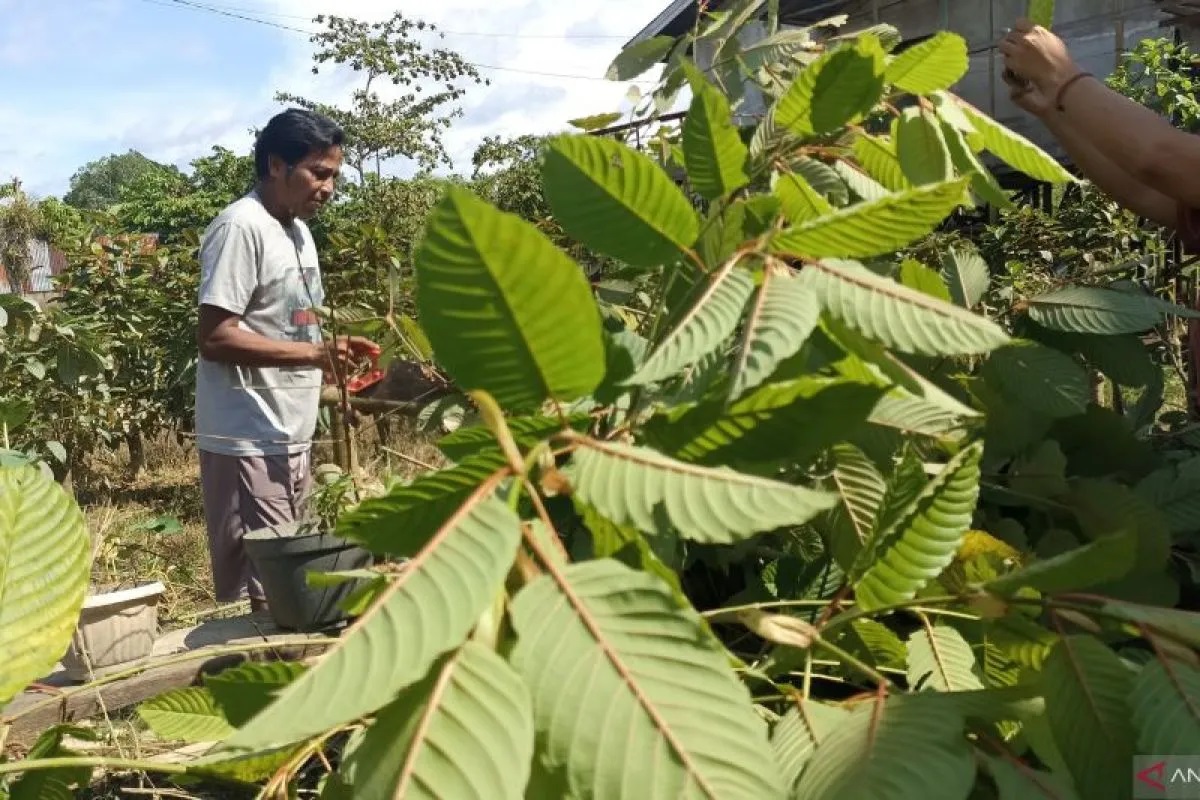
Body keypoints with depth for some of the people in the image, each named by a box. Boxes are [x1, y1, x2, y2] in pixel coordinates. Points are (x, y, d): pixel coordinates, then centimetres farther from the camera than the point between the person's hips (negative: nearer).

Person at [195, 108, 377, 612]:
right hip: (249, 441, -9)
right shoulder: (241, 227, -15)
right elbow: (214, 337, -21)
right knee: (267, 586, -3)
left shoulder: (298, 229, 14)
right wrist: (316, 353, -25)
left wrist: (332, 353, 4)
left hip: (292, 435, 9)